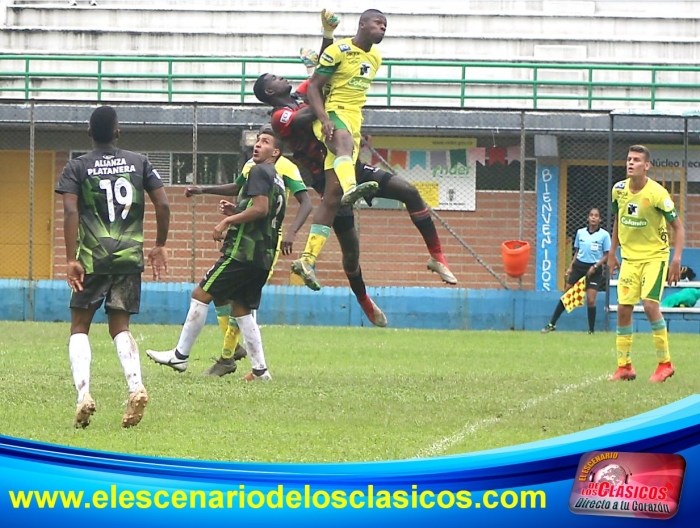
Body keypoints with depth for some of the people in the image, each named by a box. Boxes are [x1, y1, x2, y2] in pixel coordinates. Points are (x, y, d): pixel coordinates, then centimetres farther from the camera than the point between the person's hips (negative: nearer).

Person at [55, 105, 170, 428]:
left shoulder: (77, 167, 0)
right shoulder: (138, 163, 8)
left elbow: (70, 211, -12)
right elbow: (163, 205, 3)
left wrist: (71, 259, -14)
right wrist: (160, 246, 14)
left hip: (92, 257, -2)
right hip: (130, 256, 2)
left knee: (79, 326, 9)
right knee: (120, 327, 10)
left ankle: (83, 393, -10)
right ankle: (136, 387, -15)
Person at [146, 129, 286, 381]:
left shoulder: (259, 172, -7)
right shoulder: (278, 181, 21)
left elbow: (261, 208, -20)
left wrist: (227, 221, -12)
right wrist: (236, 213, 15)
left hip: (243, 251, -9)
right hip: (264, 256, 9)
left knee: (201, 295, -4)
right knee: (241, 309, 13)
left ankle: (180, 355, -2)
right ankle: (260, 369, 8)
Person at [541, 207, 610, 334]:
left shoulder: (604, 235, -5)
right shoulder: (580, 232, 5)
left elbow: (606, 255, -2)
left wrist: (595, 266, -14)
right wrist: (571, 267, 5)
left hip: (594, 269, -3)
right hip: (579, 265, 3)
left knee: (591, 300, -7)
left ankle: (591, 330, 6)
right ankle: (552, 324, 8)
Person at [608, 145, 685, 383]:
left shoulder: (657, 193, -18)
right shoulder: (619, 189, -1)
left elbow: (678, 227, -12)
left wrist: (677, 259, -21)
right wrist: (612, 253, 17)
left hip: (654, 256, -5)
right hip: (629, 256, 5)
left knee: (650, 304, -19)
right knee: (623, 309, 0)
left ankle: (665, 363, -6)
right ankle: (624, 366, 10)